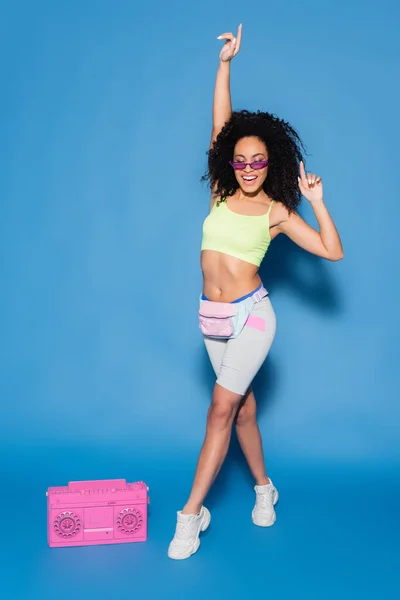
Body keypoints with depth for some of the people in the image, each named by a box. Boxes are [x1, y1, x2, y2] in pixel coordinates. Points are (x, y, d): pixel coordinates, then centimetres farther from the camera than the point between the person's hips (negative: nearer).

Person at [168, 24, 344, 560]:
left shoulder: (277, 211, -3)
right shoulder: (222, 193, 5)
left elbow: (333, 252, -6)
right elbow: (220, 126, 1)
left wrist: (316, 201, -12)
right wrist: (225, 63, -2)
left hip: (251, 314, -4)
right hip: (213, 318, 4)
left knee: (222, 409, -9)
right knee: (243, 407, 15)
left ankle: (192, 513, -2)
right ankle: (264, 488, 33)